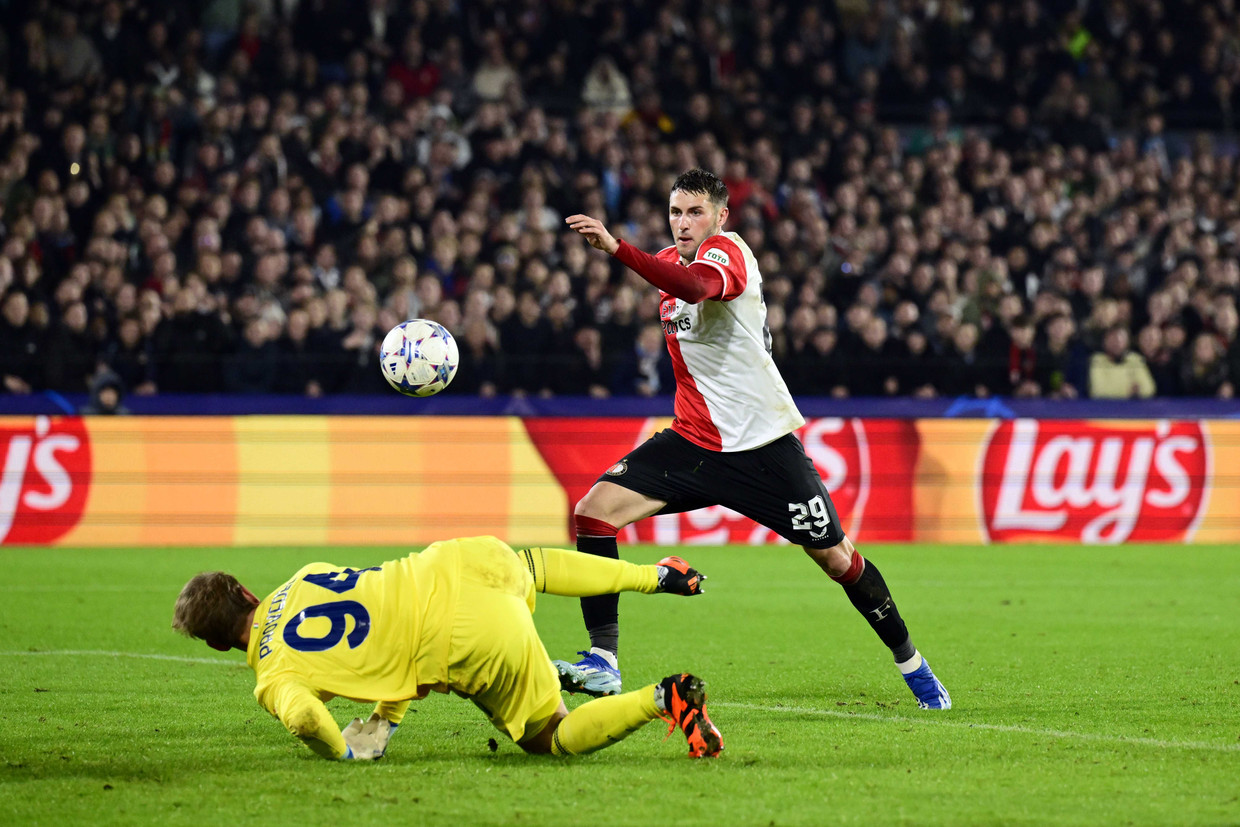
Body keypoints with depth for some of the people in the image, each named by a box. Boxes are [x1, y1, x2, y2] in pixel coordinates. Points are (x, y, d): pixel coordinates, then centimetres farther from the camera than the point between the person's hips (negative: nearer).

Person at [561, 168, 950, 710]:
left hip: (762, 442, -7)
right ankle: (603, 662, -12)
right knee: (594, 509, -13)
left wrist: (617, 249, -52)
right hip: (694, 438, 7)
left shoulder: (728, 252, -16)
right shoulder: (673, 260, 8)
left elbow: (695, 286, -41)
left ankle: (910, 662, 23)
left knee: (834, 556, 2)